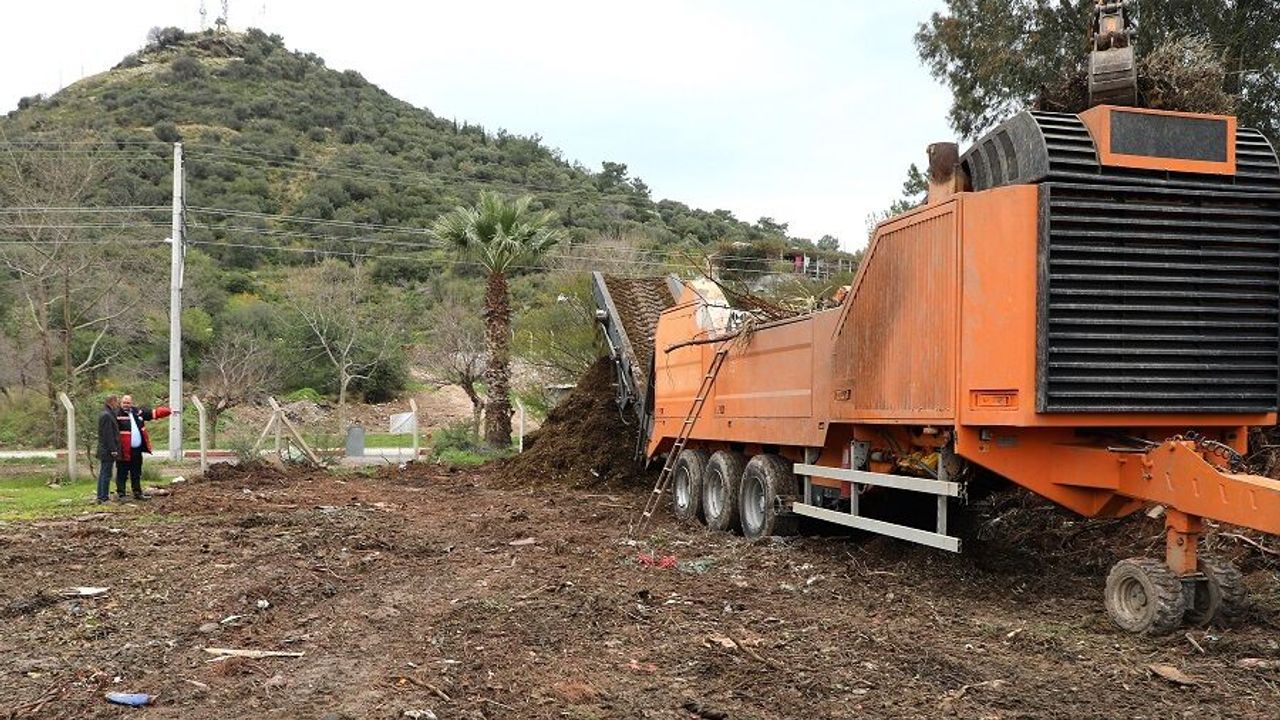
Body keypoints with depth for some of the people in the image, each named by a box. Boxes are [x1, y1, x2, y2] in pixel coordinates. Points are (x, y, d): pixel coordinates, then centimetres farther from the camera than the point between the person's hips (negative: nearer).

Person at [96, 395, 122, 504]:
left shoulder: (108, 414, 14)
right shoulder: (106, 415, -18)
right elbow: (108, 435, -20)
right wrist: (113, 450, -19)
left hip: (104, 450, 10)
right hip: (108, 450, -10)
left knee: (103, 473, 14)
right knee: (106, 474, -6)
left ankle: (102, 497, 21)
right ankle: (103, 497, -2)